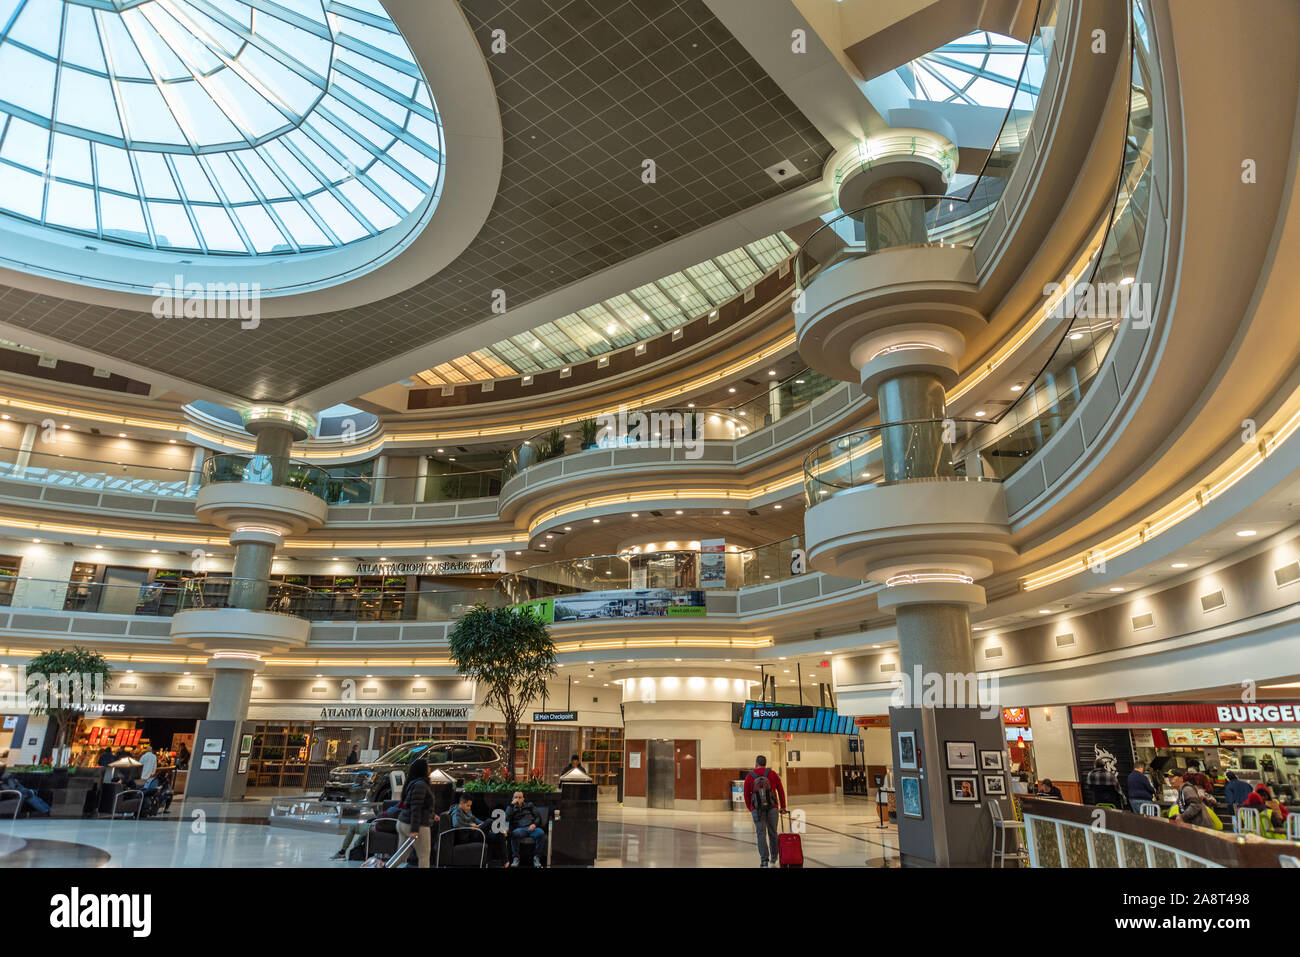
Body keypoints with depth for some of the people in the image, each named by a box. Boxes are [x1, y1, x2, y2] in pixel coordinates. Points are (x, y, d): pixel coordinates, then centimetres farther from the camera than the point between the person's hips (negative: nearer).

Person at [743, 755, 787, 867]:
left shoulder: (749, 777, -1)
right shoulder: (773, 774, 0)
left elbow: (747, 795, 4)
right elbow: (781, 791, 5)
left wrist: (750, 808, 19)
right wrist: (783, 806, 16)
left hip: (757, 809, -1)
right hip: (772, 808, 1)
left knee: (761, 834, 2)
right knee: (772, 832, 16)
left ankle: (764, 860, -7)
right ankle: (774, 857, 30)